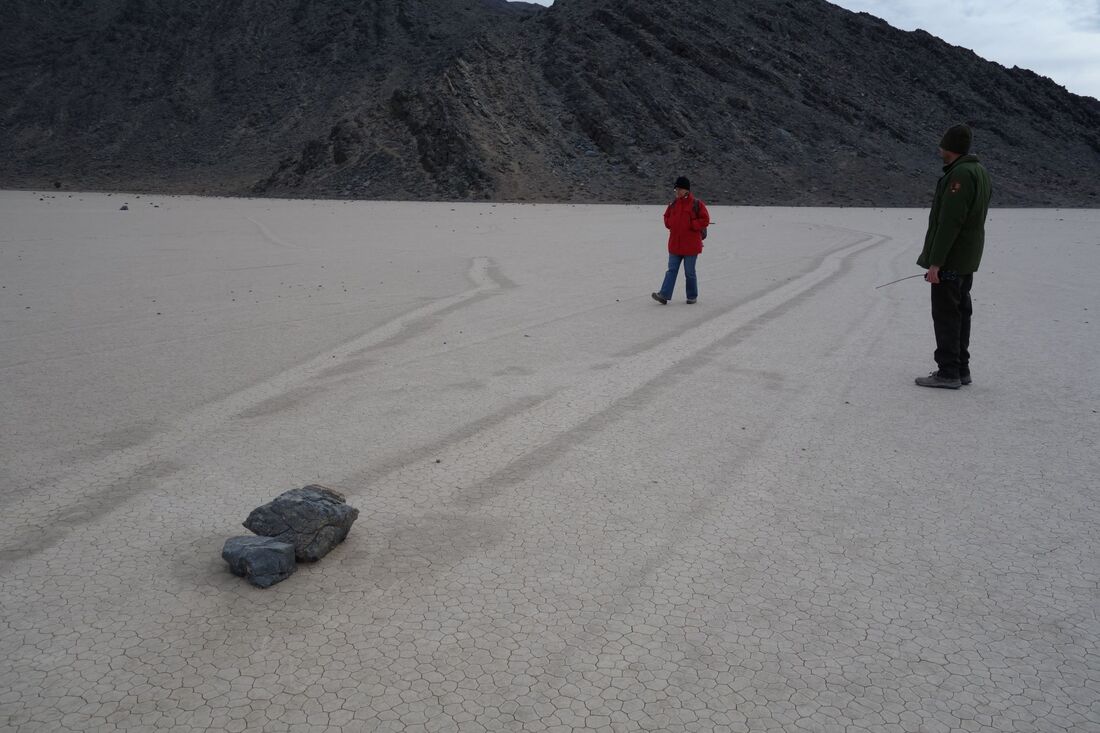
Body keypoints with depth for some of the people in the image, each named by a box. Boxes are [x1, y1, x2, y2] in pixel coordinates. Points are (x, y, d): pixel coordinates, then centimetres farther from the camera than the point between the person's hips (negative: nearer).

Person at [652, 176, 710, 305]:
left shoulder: (696, 204, -7)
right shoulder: (674, 204, 9)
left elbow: (705, 220, -10)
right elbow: (666, 217, 21)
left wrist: (690, 225, -15)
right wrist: (671, 225, 3)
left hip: (690, 245, -4)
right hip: (675, 244, 5)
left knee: (689, 272, 4)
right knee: (672, 270, 1)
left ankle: (692, 296, 18)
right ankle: (664, 295, -4)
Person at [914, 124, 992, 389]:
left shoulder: (960, 174, -18)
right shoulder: (979, 171, 15)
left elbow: (949, 223, -24)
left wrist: (935, 262, -23)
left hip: (950, 259, -10)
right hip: (967, 260, 10)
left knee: (945, 314, -6)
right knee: (960, 312, 14)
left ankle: (948, 372, -2)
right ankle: (960, 370, 20)